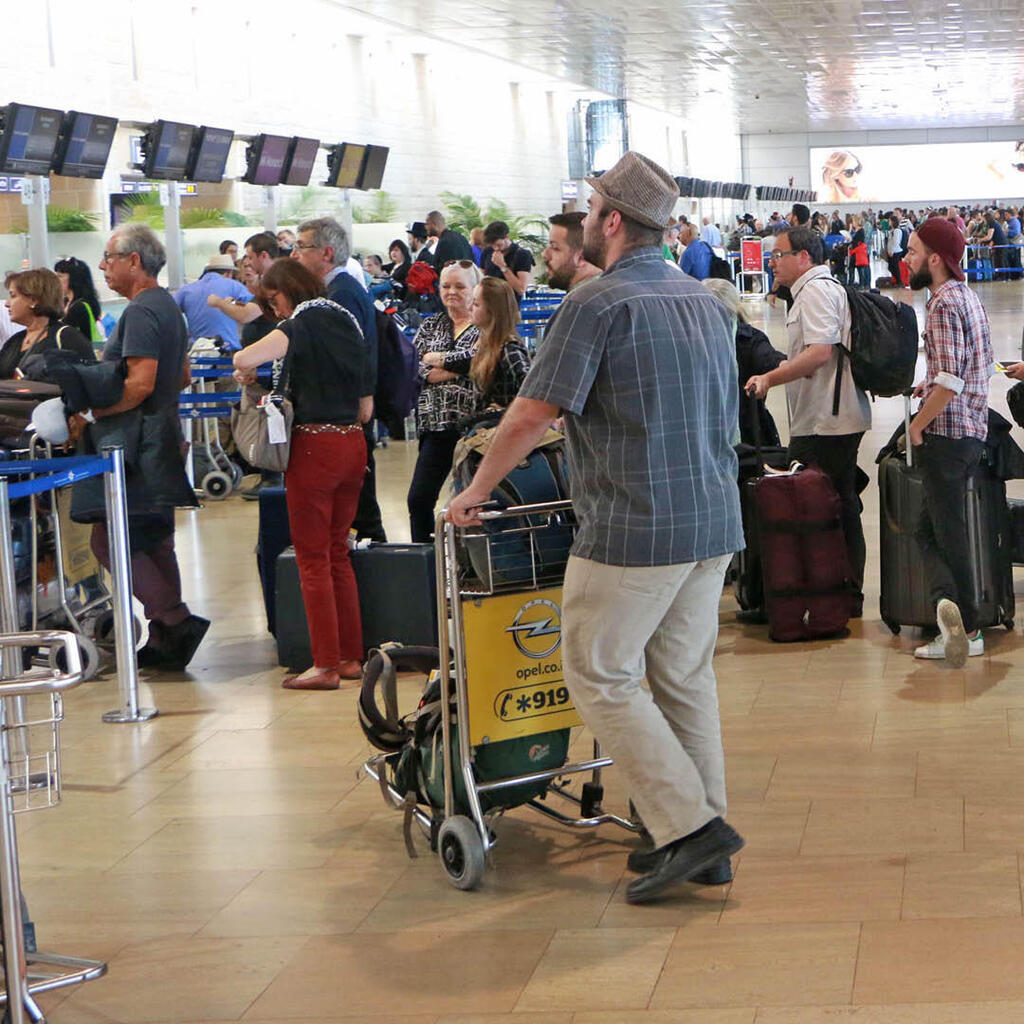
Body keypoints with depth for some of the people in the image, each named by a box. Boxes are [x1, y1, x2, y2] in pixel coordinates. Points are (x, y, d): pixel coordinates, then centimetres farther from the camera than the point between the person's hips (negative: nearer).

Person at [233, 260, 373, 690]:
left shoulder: (302, 324, -9)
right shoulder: (347, 322, 13)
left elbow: (244, 359, -26)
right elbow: (366, 408, 16)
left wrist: (245, 373, -5)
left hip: (314, 445, -7)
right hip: (353, 445, 7)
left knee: (313, 558, -2)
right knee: (338, 553, 15)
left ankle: (325, 665, -2)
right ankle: (351, 657, 17)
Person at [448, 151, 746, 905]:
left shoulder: (599, 304, -13)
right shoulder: (706, 302, 12)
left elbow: (530, 417, -15)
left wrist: (478, 491, -2)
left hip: (635, 529, -8)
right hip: (714, 521, 8)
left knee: (601, 676, 1)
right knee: (686, 678, 14)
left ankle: (690, 827, -4)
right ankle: (704, 839, 19)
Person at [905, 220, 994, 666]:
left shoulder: (943, 304, -17)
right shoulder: (968, 296, 13)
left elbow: (950, 381, -24)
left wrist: (918, 424, -14)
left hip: (947, 433, -9)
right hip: (973, 429, 9)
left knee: (947, 533, -1)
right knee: (931, 527, 11)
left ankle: (965, 628, 2)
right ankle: (948, 602, -3)